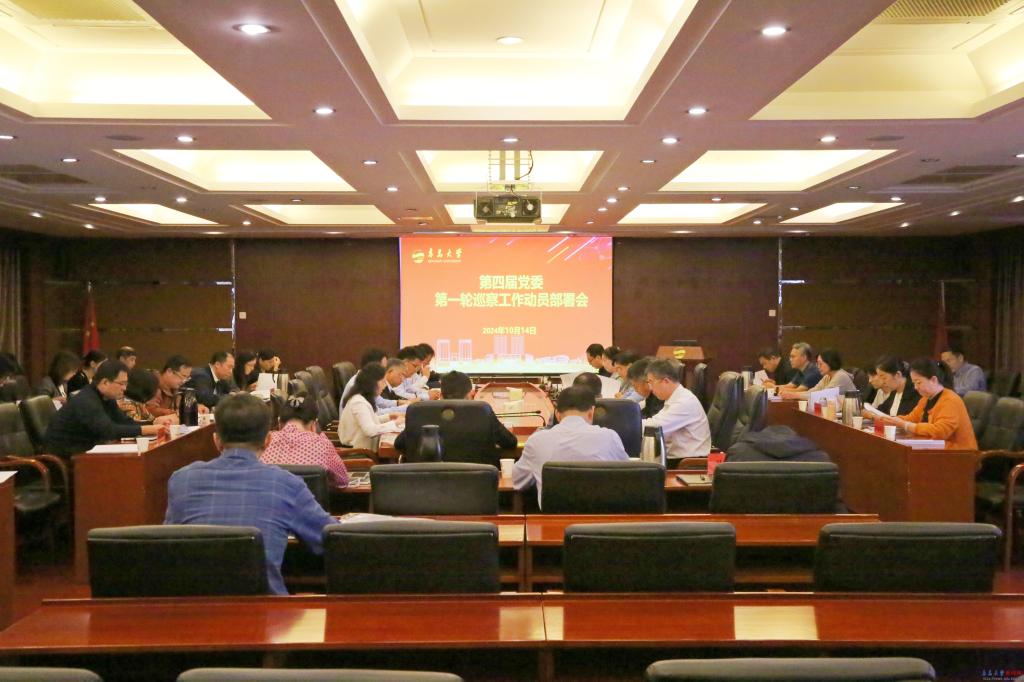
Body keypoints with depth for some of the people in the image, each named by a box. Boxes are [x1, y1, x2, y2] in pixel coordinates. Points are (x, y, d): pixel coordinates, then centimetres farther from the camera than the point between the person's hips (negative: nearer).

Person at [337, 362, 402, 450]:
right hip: (359, 449, -9)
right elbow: (370, 430, -30)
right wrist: (394, 423, -20)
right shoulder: (359, 403, -21)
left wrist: (388, 417, 10)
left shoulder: (361, 398, 8)